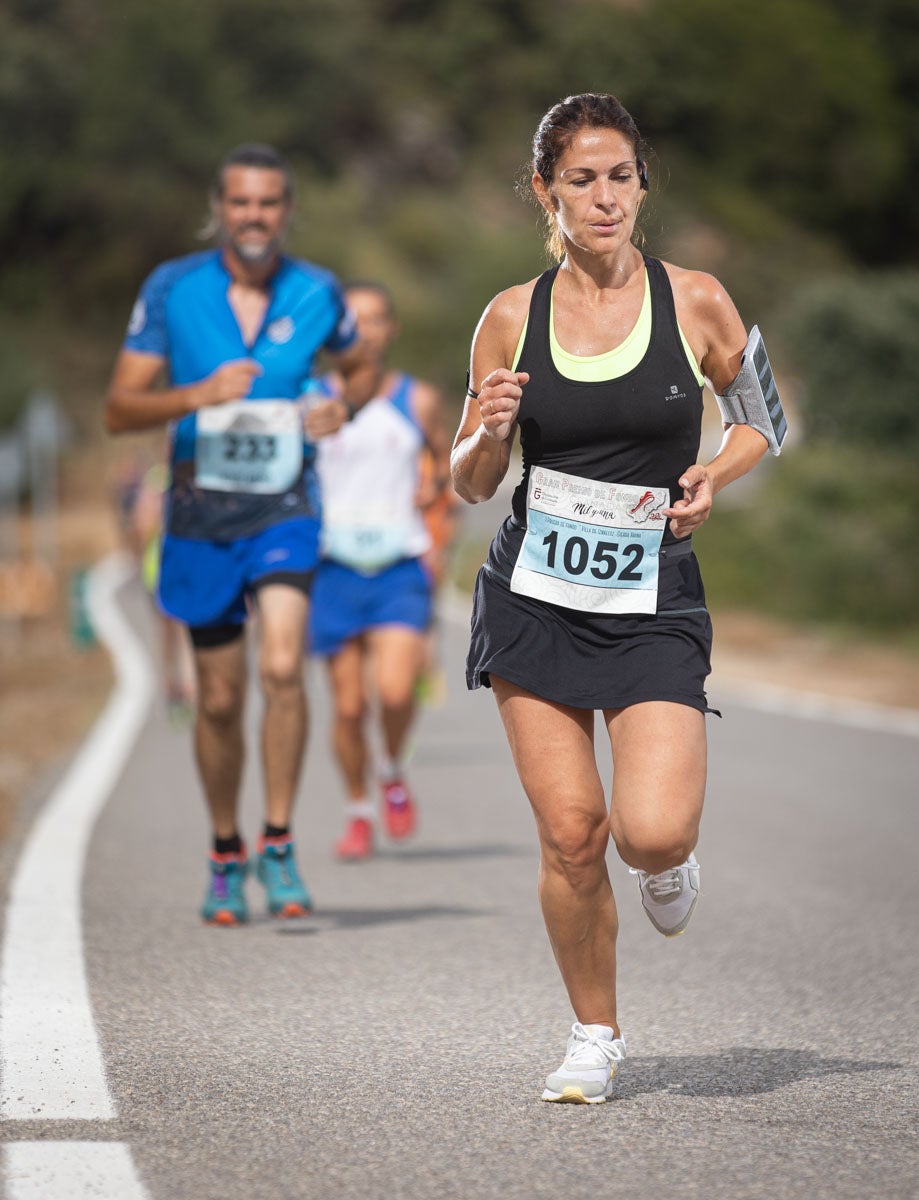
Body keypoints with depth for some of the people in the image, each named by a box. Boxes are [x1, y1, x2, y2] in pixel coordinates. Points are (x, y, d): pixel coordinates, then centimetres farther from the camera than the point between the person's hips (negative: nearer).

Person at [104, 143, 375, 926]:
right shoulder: (172, 290, -5)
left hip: (284, 507, -1)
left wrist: (342, 407, -4)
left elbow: (360, 369, 19)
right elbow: (120, 410, -5)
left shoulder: (317, 294, -2)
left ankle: (279, 847, -10)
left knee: (282, 668, -21)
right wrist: (198, 395, -22)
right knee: (220, 699, 7)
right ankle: (226, 856, 26)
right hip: (201, 508, 1)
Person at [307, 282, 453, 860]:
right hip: (335, 568, 1)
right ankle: (359, 812, 20)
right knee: (350, 704, 0)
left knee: (395, 688, -19)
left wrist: (436, 486, 2)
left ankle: (394, 773, 11)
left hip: (401, 567, 0)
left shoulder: (419, 400, 6)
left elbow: (449, 458, 21)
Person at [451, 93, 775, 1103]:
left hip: (654, 601, -1)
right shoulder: (512, 318, 1)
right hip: (535, 597, 1)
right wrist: (488, 434, -14)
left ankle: (666, 862, 21)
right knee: (570, 832, -3)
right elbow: (470, 486, 8)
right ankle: (595, 1036, 18)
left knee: (652, 831, -18)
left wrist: (714, 475, -6)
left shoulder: (694, 301, -1)